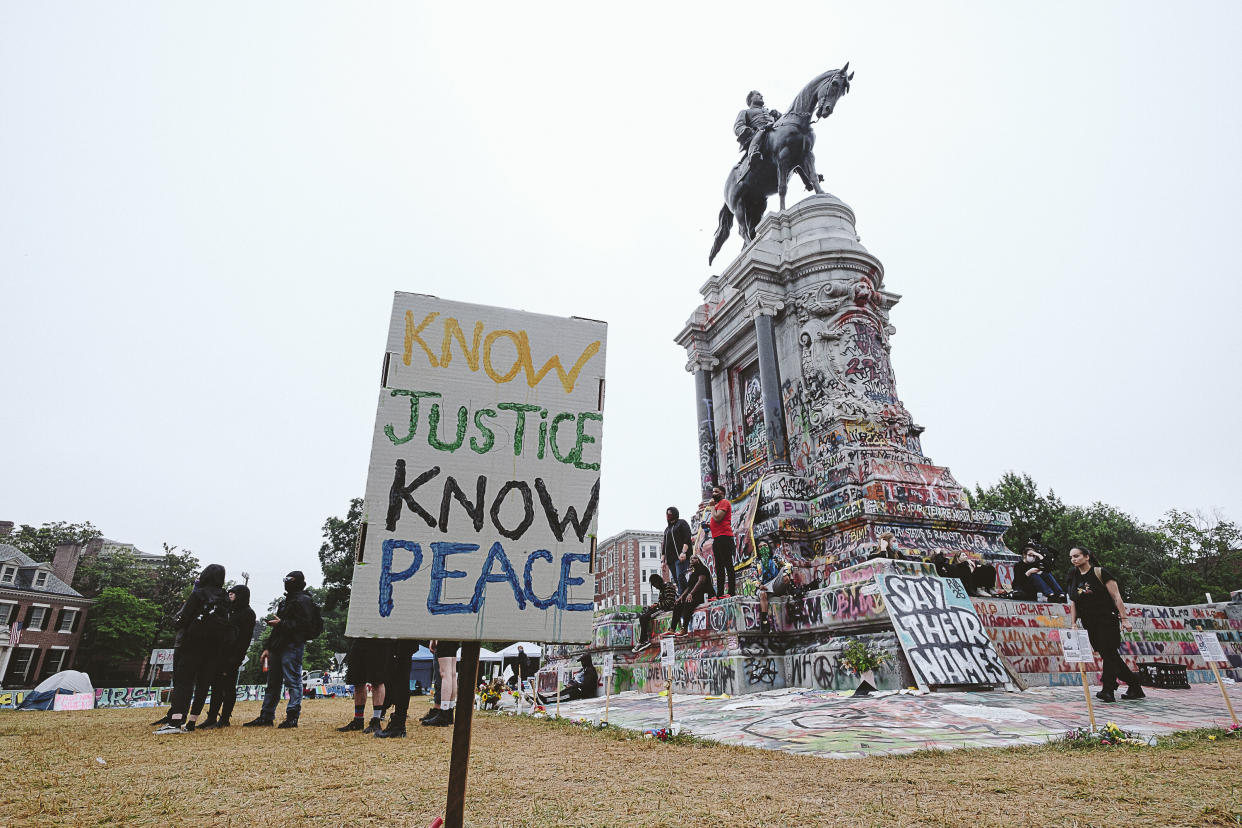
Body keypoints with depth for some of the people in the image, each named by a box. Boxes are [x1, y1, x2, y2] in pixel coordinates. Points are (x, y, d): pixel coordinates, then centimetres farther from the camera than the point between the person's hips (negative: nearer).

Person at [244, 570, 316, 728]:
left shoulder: (303, 600, -6)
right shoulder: (285, 600, 23)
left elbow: (303, 624, -18)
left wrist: (282, 623, -16)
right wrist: (267, 647, 20)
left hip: (293, 646, -10)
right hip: (278, 647, 10)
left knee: (293, 681, -7)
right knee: (272, 683, 13)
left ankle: (292, 717, -3)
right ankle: (266, 717, 21)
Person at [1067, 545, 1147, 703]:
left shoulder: (1100, 573, -6)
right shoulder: (1074, 577, 10)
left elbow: (1116, 597, -8)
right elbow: (1073, 603, 12)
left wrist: (1124, 619, -14)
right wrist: (1073, 623, 5)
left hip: (1107, 620, -6)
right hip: (1090, 624, 6)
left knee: (1108, 653, -10)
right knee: (1109, 656, 8)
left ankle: (1108, 690, -9)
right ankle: (1134, 681, 23)